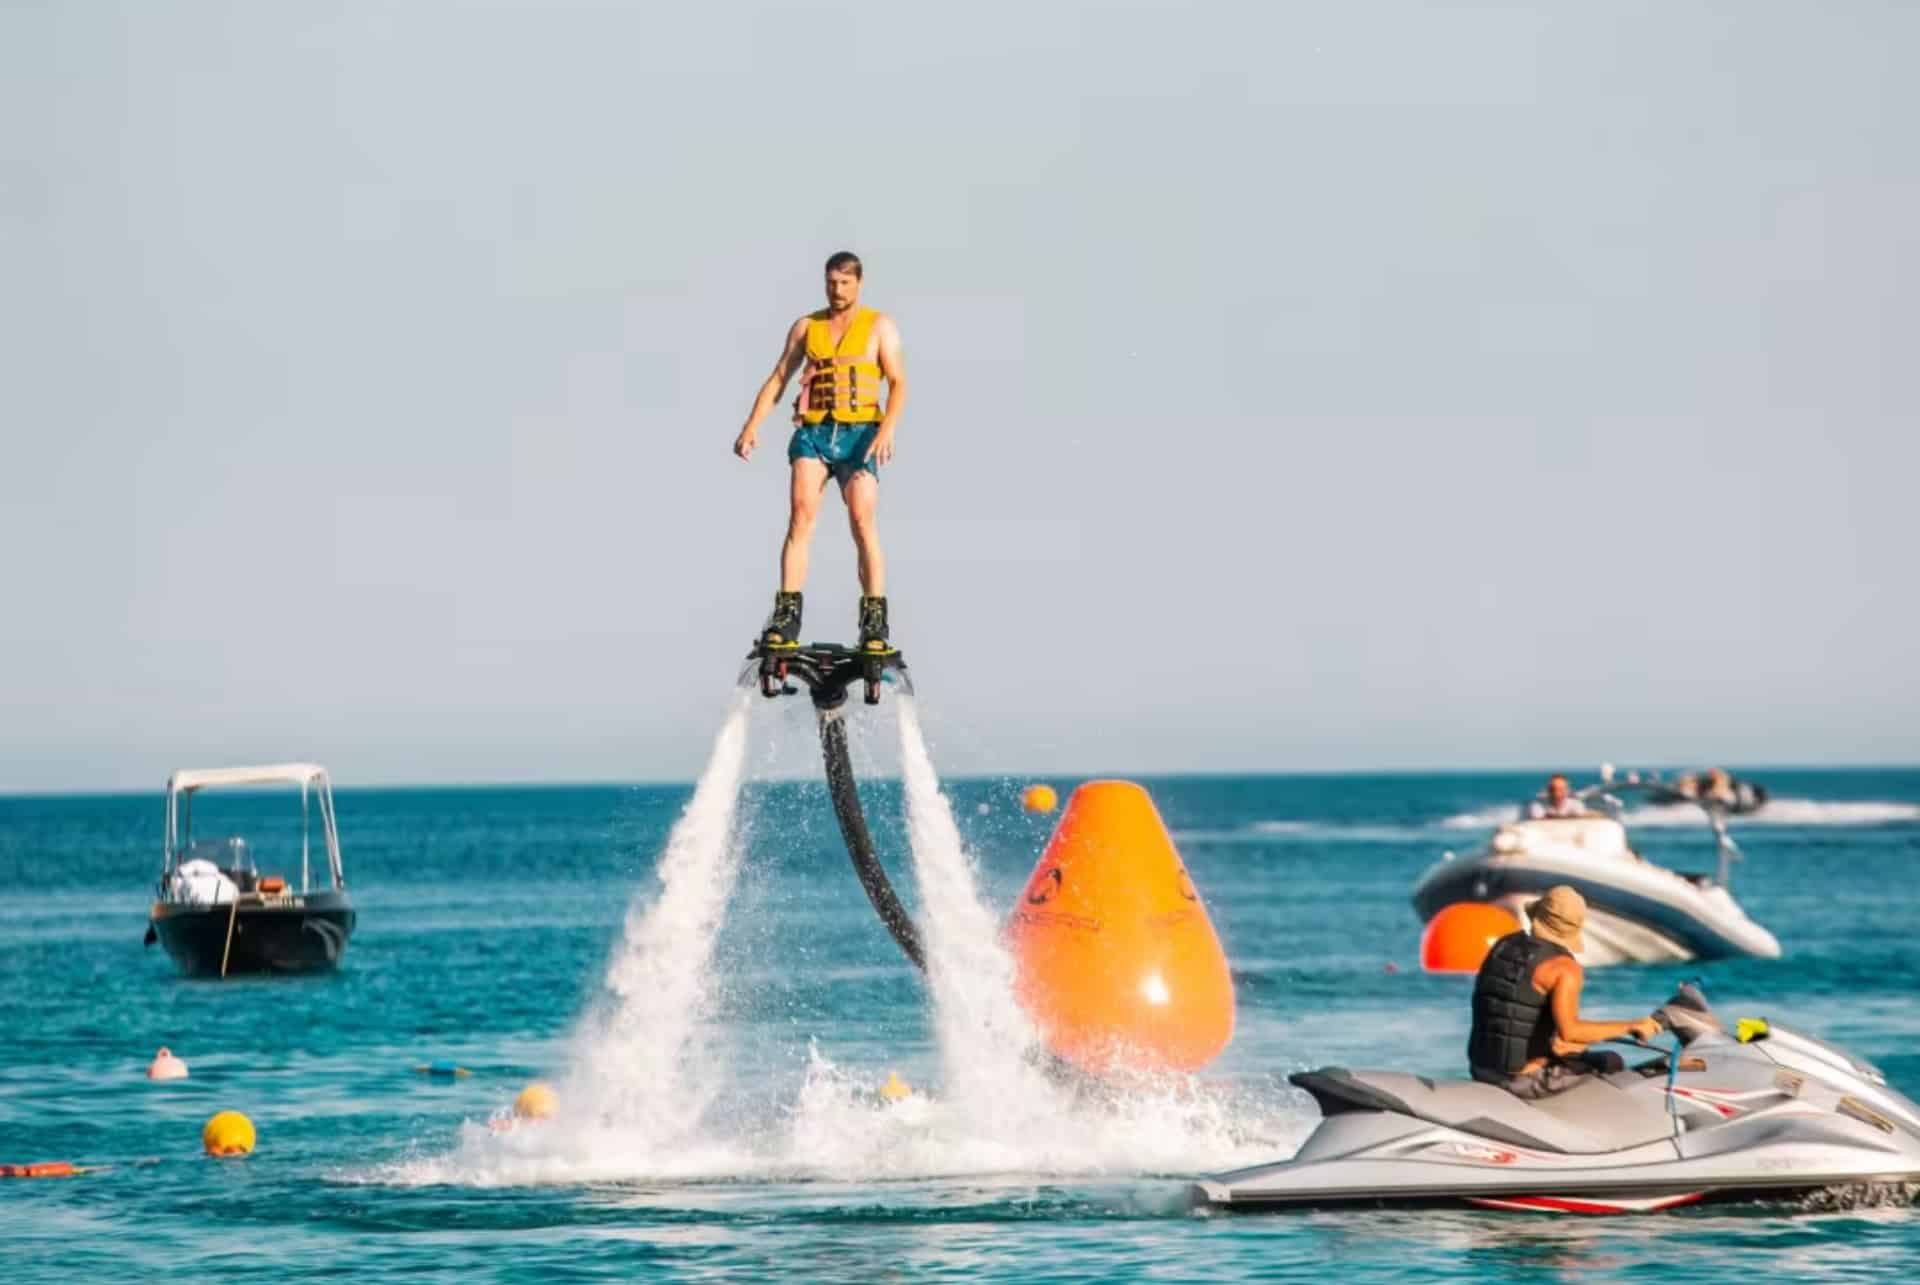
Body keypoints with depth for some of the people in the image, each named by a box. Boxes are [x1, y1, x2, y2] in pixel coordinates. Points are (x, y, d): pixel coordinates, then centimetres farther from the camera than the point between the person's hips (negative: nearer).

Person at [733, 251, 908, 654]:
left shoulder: (880, 326, 7)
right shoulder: (806, 327, 14)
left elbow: (898, 383, 0)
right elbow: (778, 378, 13)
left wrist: (887, 430, -17)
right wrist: (752, 426, -1)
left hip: (859, 436, -2)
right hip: (813, 433, 2)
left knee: (863, 522, -13)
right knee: (801, 514, -15)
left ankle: (875, 621, -9)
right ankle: (787, 616, -20)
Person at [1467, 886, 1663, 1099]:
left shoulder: (1504, 946, 6)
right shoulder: (1565, 968, -16)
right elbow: (1568, 1031, -30)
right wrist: (1630, 1027, -23)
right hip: (1528, 1081, -7)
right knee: (1611, 1063, 12)